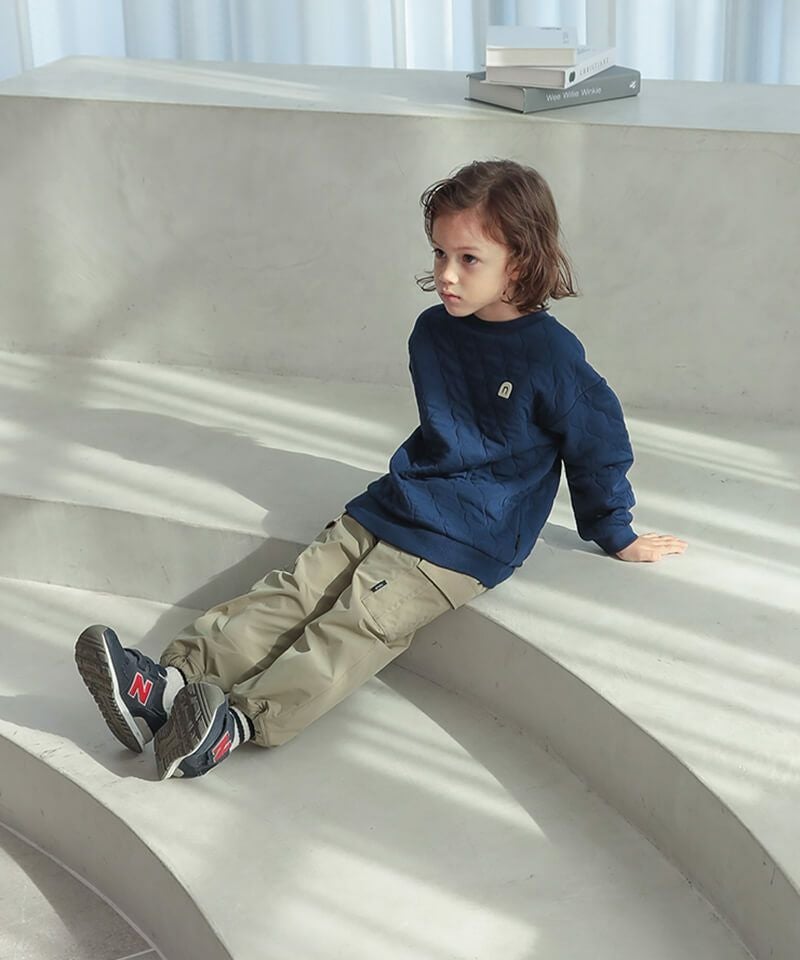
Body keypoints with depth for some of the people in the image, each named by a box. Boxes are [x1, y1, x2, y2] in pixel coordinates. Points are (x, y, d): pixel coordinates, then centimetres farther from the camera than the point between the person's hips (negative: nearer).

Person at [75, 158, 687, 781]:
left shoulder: (552, 356, -12)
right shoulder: (433, 331, 9)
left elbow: (600, 444, 0)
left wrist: (615, 536, 9)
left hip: (465, 544, -7)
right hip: (390, 507, 7)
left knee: (357, 625, -22)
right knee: (293, 592, -10)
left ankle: (241, 720, -38)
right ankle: (173, 680, -22)